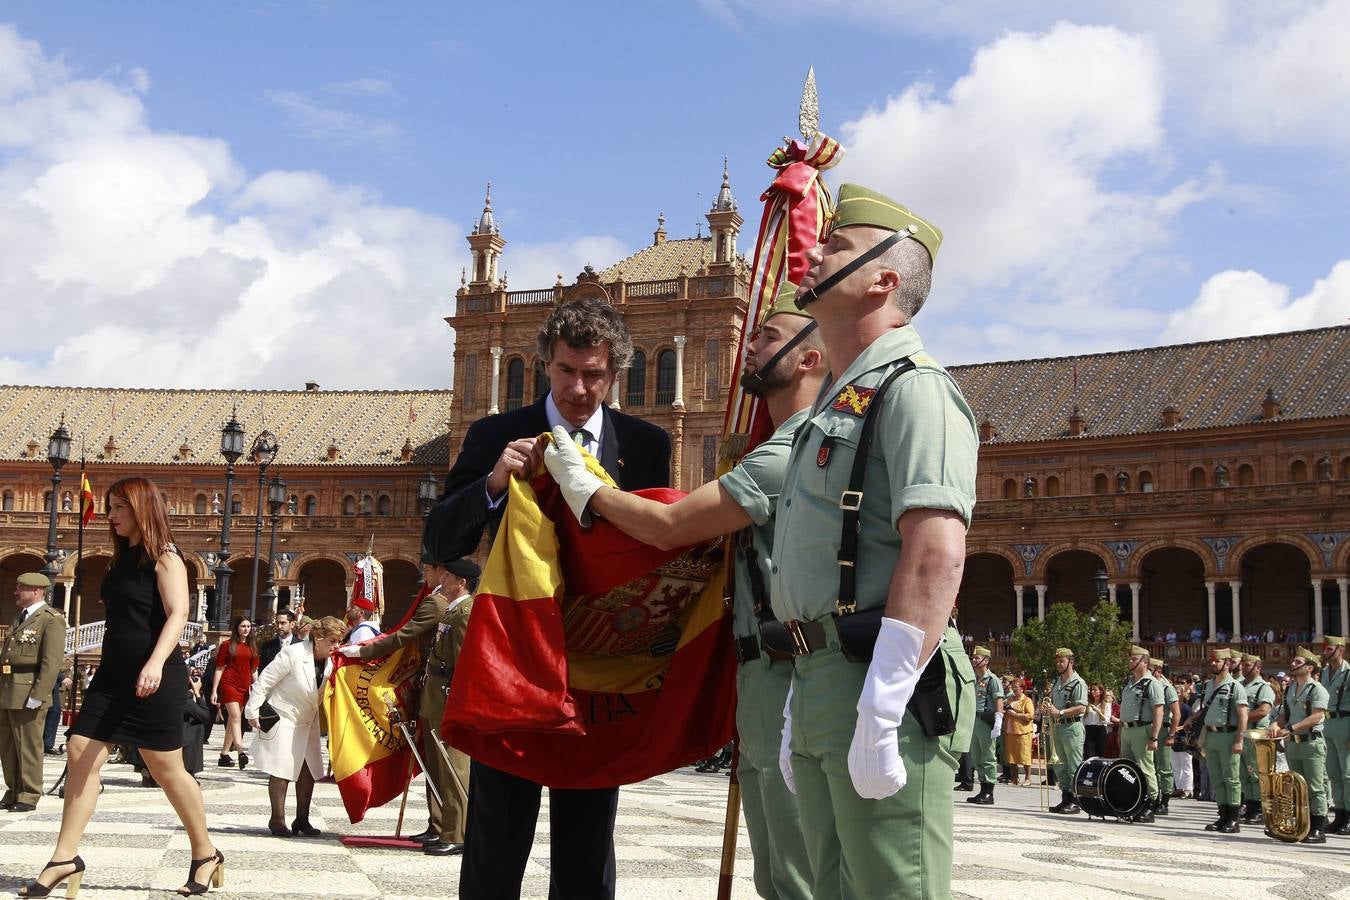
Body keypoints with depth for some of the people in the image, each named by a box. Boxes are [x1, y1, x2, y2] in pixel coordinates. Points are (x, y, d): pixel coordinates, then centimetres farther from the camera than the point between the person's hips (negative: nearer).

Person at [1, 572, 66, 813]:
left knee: (28, 747, -1)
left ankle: (28, 796, 6)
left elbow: (52, 662, -16)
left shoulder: (51, 620, -8)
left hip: (28, 696, -8)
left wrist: (37, 696, -20)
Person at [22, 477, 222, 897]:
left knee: (167, 768, -1)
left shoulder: (164, 559, -8)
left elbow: (177, 614, -20)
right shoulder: (121, 561, 16)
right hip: (113, 675, 8)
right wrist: (107, 666, 22)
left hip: (156, 678, -8)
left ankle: (206, 854, 14)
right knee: (80, 755, -2)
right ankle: (65, 858, 0)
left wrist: (156, 663, -34)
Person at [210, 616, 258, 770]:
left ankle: (224, 754, 13)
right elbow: (219, 668, 0)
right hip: (229, 684, -5)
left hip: (244, 686, 5)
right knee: (236, 717, -17)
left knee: (232, 720, 8)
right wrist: (214, 691, -4)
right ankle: (241, 752, -28)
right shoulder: (227, 645, 0)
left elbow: (253, 670, 15)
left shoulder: (252, 646, 12)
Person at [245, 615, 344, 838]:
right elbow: (265, 680, -18)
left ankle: (302, 820, 15)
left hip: (307, 720, 7)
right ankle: (277, 819, 6)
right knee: (281, 771, -4)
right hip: (283, 718, -7)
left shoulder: (331, 661, -5)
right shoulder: (294, 654, -23)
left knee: (309, 769, 6)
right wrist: (253, 711, -16)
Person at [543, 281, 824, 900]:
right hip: (764, 681, 11)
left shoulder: (793, 452, -13)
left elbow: (668, 527, -13)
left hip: (786, 680, -11)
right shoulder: (784, 448, 21)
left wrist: (584, 486, 2)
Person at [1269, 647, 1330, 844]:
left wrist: (1290, 728, -23)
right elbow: (1284, 714, 18)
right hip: (1292, 744, 7)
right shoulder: (1290, 689, 17)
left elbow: (1316, 717, -18)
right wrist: (1276, 724, -6)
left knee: (1315, 788, -6)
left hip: (1312, 742, -7)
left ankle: (1318, 830, -5)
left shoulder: (1317, 690, -6)